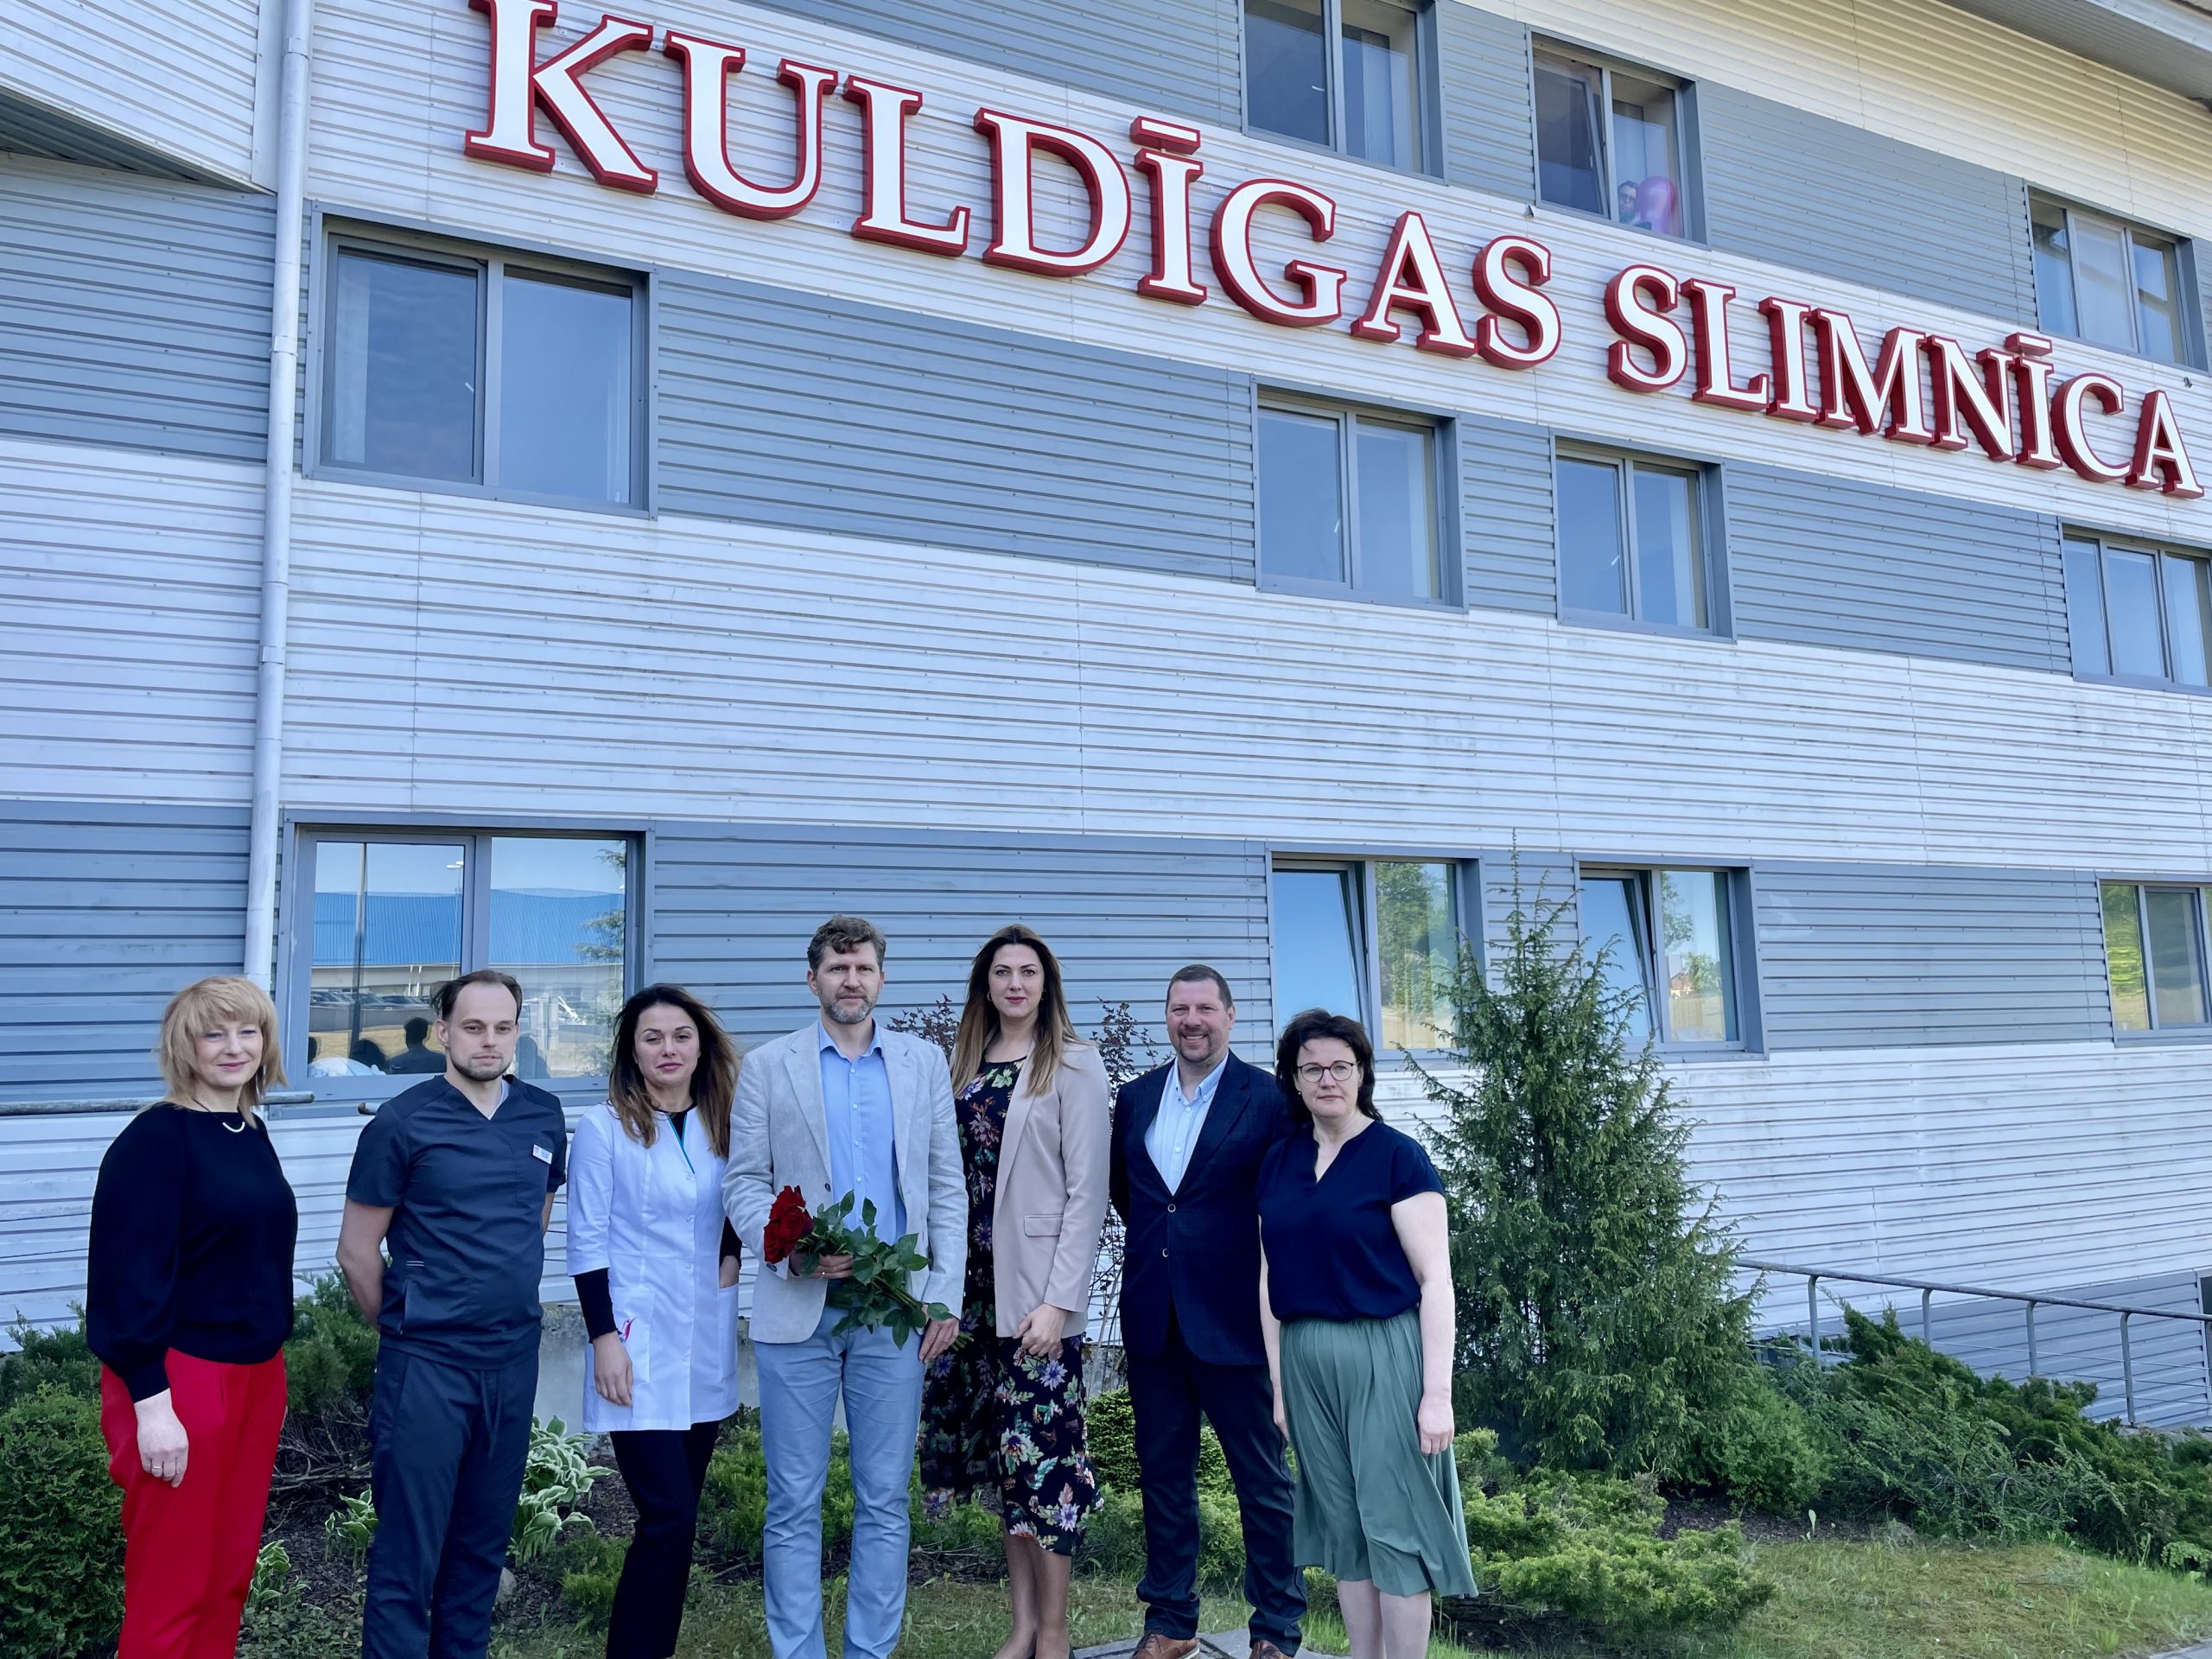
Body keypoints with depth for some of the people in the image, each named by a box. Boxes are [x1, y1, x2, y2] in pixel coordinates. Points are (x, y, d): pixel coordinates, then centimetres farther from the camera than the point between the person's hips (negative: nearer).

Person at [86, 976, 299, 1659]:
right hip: (180, 1376, -7)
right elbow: (131, 1276, -17)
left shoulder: (252, 1133, 9)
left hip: (257, 1373, 7)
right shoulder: (156, 1138, -14)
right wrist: (150, 1402, -20)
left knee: (230, 1570, 15)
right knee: (171, 1583, 4)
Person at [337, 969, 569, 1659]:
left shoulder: (544, 1117, 4)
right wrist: (406, 1328, 5)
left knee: (482, 1544, 16)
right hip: (425, 1367, -4)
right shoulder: (401, 1123, -8)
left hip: (514, 1362, 5)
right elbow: (357, 1252, -3)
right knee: (407, 1554, 2)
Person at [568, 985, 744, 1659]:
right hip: (640, 1346, -5)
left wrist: (736, 1255, 0)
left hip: (705, 1346, 5)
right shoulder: (604, 1126, -7)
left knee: (676, 1514, 12)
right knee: (671, 1516, -10)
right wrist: (604, 1336, -12)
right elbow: (586, 1241, -8)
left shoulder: (721, 1124, 7)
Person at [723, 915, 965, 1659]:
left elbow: (946, 1186, 7)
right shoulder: (767, 1065, 4)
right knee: (794, 1503, 6)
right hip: (798, 1309, -1)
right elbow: (743, 1182, 1)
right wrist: (793, 1250, -15)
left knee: (884, 1500, 8)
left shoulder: (925, 1061, 8)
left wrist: (946, 1292, 1)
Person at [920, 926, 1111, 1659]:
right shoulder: (966, 1063, 9)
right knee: (1003, 1448, 12)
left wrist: (1059, 1300, -15)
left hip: (1039, 1288, -5)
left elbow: (1086, 1190, -10)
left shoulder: (1074, 1064, -6)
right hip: (977, 1284, 5)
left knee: (1043, 1445, 0)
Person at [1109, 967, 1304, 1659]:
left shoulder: (1269, 1099, -8)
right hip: (1152, 1315, 5)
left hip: (1233, 1315, -4)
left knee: (1262, 1477, 7)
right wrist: (1159, 1235, 9)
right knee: (1163, 1471, 14)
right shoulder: (1134, 1097, 7)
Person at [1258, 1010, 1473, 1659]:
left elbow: (1435, 1279, -11)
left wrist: (1438, 1392, -15)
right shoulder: (1278, 1163, 6)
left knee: (1395, 1524, 3)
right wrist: (1277, 1382, 9)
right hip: (1305, 1359, 5)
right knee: (1342, 1524, 14)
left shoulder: (1397, 1155, -8)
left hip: (1384, 1355, -5)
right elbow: (1270, 1276, 10)